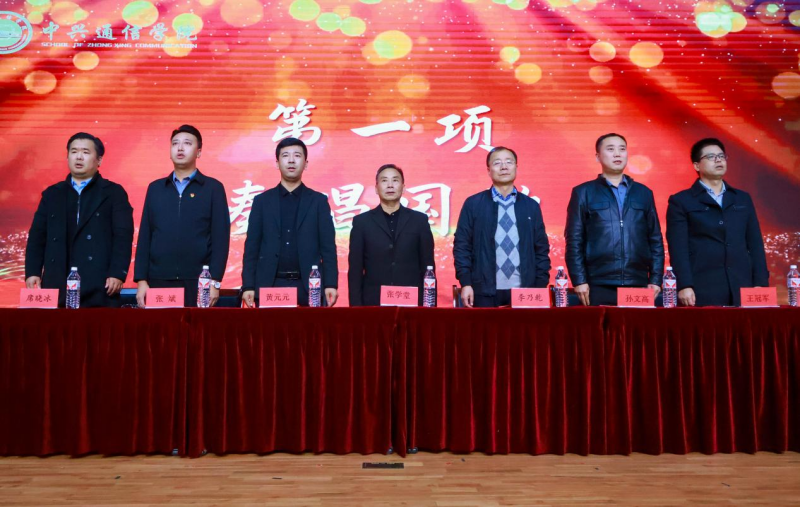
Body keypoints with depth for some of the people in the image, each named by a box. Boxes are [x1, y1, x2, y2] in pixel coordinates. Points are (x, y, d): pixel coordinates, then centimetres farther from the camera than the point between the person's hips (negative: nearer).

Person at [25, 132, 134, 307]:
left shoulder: (114, 192, 5)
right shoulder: (51, 194, 17)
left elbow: (123, 236, -4)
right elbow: (37, 236, 14)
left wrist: (117, 273, -13)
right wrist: (32, 272, 3)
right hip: (57, 284, 4)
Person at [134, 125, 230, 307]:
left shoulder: (213, 188, 3)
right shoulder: (155, 188, 13)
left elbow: (220, 237, -2)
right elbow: (144, 237, 10)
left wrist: (215, 281, -9)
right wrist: (141, 280, 2)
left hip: (198, 282, -2)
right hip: (158, 281, 3)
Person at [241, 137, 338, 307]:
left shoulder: (319, 201, 7)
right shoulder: (262, 201, 9)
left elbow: (328, 246, 2)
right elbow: (252, 246, 6)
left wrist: (330, 284, -7)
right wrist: (248, 286, -2)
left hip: (309, 286, 0)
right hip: (269, 285, 1)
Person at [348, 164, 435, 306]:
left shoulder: (419, 220, 6)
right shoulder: (362, 222, 5)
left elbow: (427, 266, 6)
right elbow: (355, 269, 3)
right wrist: (356, 306, -4)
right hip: (373, 303, 0)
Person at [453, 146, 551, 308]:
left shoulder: (531, 206, 10)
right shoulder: (473, 204, 4)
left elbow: (542, 249, 10)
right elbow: (462, 245, 1)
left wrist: (541, 287, 3)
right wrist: (465, 283, -7)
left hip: (524, 290, 2)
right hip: (484, 291, -2)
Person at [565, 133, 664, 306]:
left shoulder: (644, 193, 14)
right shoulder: (583, 193, 5)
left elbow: (655, 240, 13)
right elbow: (574, 241, 0)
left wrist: (656, 280, 5)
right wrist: (579, 281, -7)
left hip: (638, 285, 3)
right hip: (598, 287, -2)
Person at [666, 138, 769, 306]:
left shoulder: (743, 199, 18)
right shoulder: (681, 201, 4)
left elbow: (755, 244, 14)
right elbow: (678, 248, -5)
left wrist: (760, 283, 4)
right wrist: (684, 286, -14)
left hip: (741, 290, 4)